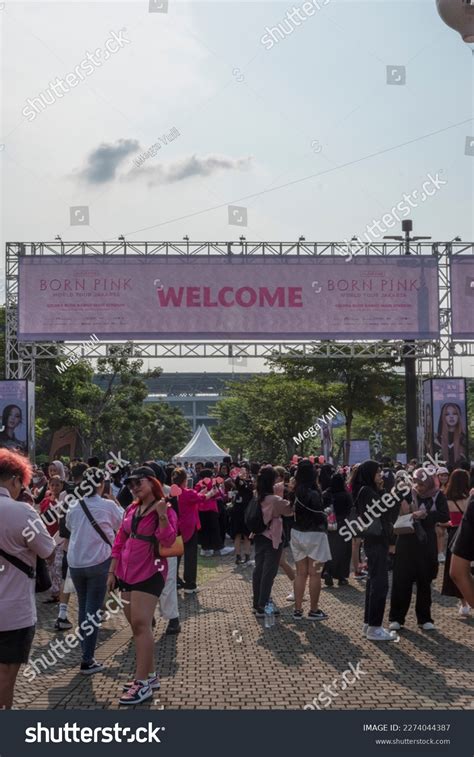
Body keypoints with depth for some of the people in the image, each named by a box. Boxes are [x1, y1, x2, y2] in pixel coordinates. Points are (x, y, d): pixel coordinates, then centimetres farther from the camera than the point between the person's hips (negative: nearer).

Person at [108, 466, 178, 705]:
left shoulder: (165, 510, -9)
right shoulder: (131, 509, 10)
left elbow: (168, 541, -21)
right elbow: (120, 541, 14)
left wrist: (162, 515, -32)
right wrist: (113, 571, 12)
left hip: (149, 573, -7)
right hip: (128, 573, 7)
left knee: (141, 624, -13)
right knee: (137, 625, 12)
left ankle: (143, 683, -10)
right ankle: (150, 675, 23)